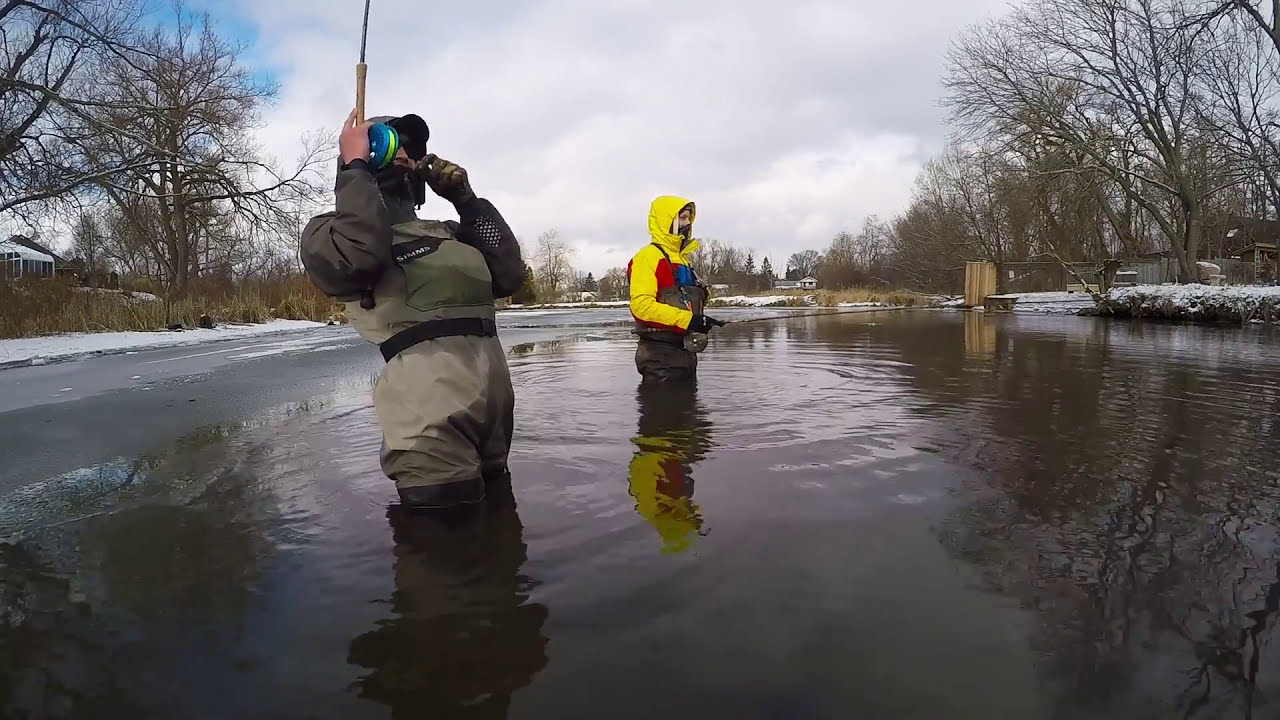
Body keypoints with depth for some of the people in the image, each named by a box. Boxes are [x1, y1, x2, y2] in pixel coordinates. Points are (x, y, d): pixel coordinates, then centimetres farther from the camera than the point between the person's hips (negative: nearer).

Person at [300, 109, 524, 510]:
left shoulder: (446, 232, 25)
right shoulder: (329, 231, 5)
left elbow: (509, 275, 13)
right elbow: (358, 257, -19)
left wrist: (466, 200, 11)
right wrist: (356, 165, -6)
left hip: (495, 393, 7)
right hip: (435, 412, -7)